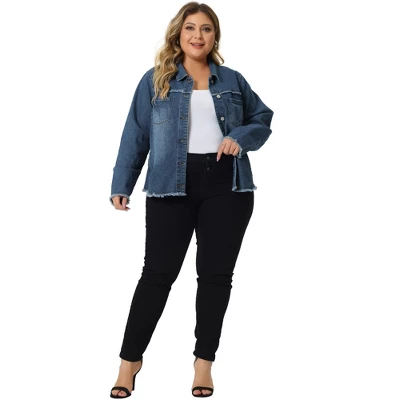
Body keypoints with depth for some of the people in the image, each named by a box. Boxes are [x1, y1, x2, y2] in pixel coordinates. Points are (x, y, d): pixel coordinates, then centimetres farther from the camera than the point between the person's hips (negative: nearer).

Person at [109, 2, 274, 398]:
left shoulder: (232, 80, 12)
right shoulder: (155, 80, 6)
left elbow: (263, 120, 17)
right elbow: (135, 136, 5)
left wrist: (240, 137, -5)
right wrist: (121, 185, -1)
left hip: (226, 186, 2)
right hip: (171, 186, -2)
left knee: (216, 273, 4)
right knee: (158, 272, -1)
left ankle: (204, 362, 16)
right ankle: (130, 358, 12)